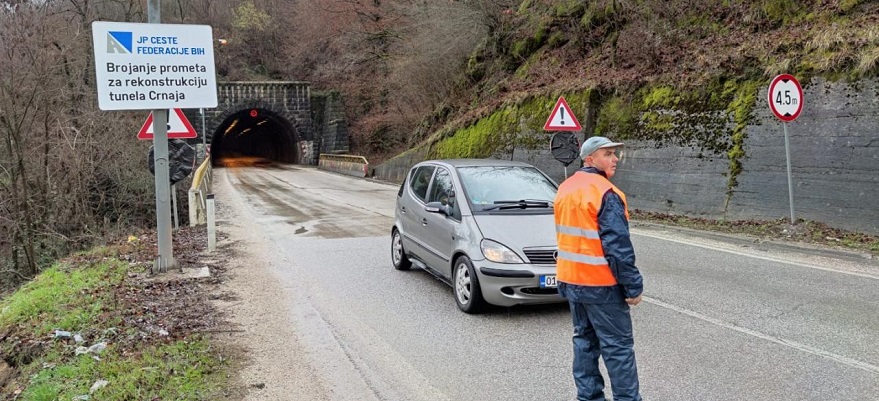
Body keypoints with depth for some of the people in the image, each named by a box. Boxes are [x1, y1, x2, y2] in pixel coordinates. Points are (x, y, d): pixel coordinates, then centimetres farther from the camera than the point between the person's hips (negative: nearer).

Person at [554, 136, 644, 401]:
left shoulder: (565, 189, 10)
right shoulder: (605, 194, -18)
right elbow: (617, 246, -21)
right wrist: (633, 286, -16)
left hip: (571, 280, 8)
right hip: (601, 284, -8)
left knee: (585, 340, 16)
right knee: (618, 346, 0)